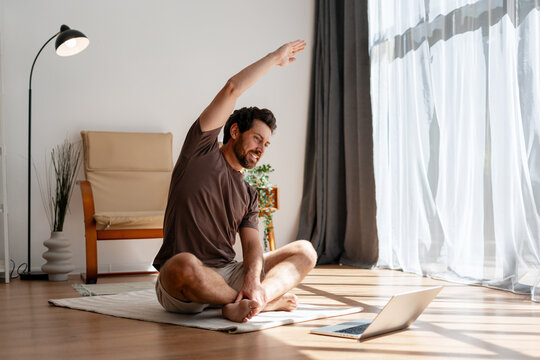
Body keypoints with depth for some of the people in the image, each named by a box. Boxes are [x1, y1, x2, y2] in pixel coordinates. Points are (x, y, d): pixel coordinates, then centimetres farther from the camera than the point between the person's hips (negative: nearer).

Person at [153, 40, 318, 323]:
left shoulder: (248, 195, 20)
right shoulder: (201, 151, 6)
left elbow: (252, 244, 2)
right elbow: (233, 88, -2)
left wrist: (253, 281, -20)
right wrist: (275, 57, 9)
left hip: (228, 276, 6)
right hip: (182, 288, -6)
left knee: (304, 251, -4)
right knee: (185, 265, -40)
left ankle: (247, 304, -30)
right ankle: (268, 299, -16)